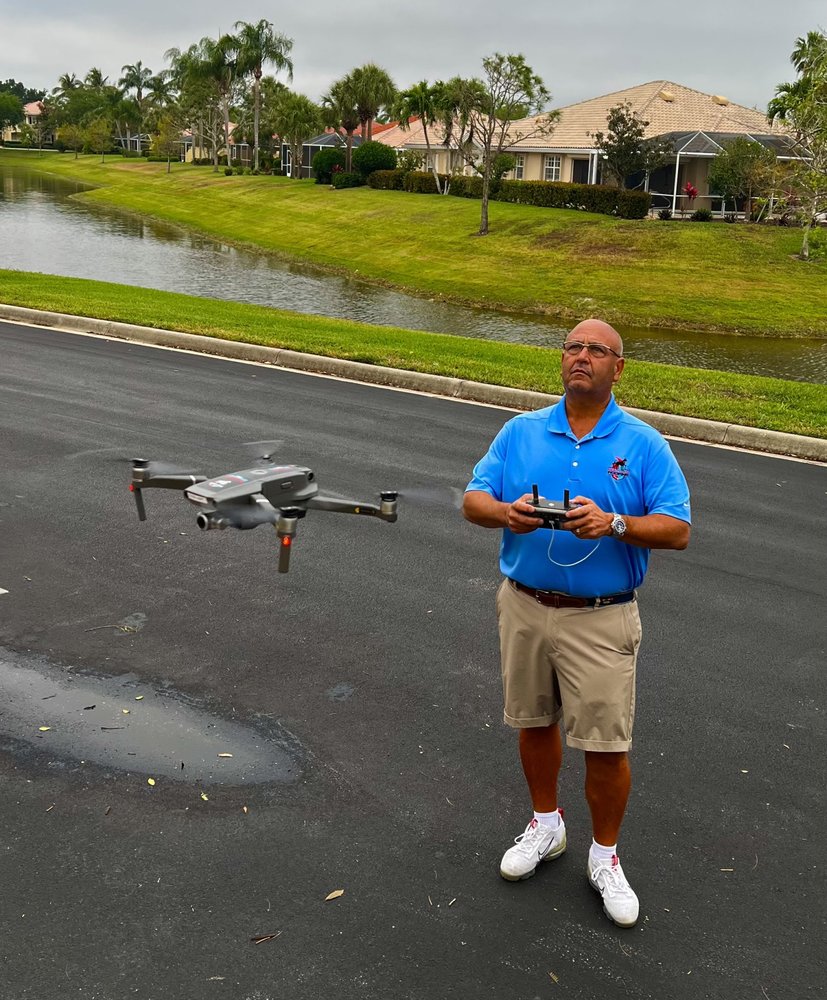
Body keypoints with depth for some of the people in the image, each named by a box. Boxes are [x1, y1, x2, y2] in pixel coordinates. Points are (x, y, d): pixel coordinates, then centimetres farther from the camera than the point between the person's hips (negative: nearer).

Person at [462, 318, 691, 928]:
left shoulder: (644, 444, -4)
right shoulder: (521, 432, 4)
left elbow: (677, 530, -9)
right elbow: (473, 500, 2)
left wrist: (612, 523, -26)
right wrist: (506, 512, -21)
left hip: (600, 620, -3)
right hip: (525, 607, 3)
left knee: (607, 746, 1)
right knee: (534, 723, 18)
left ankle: (605, 857, 25)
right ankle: (546, 826, 42)